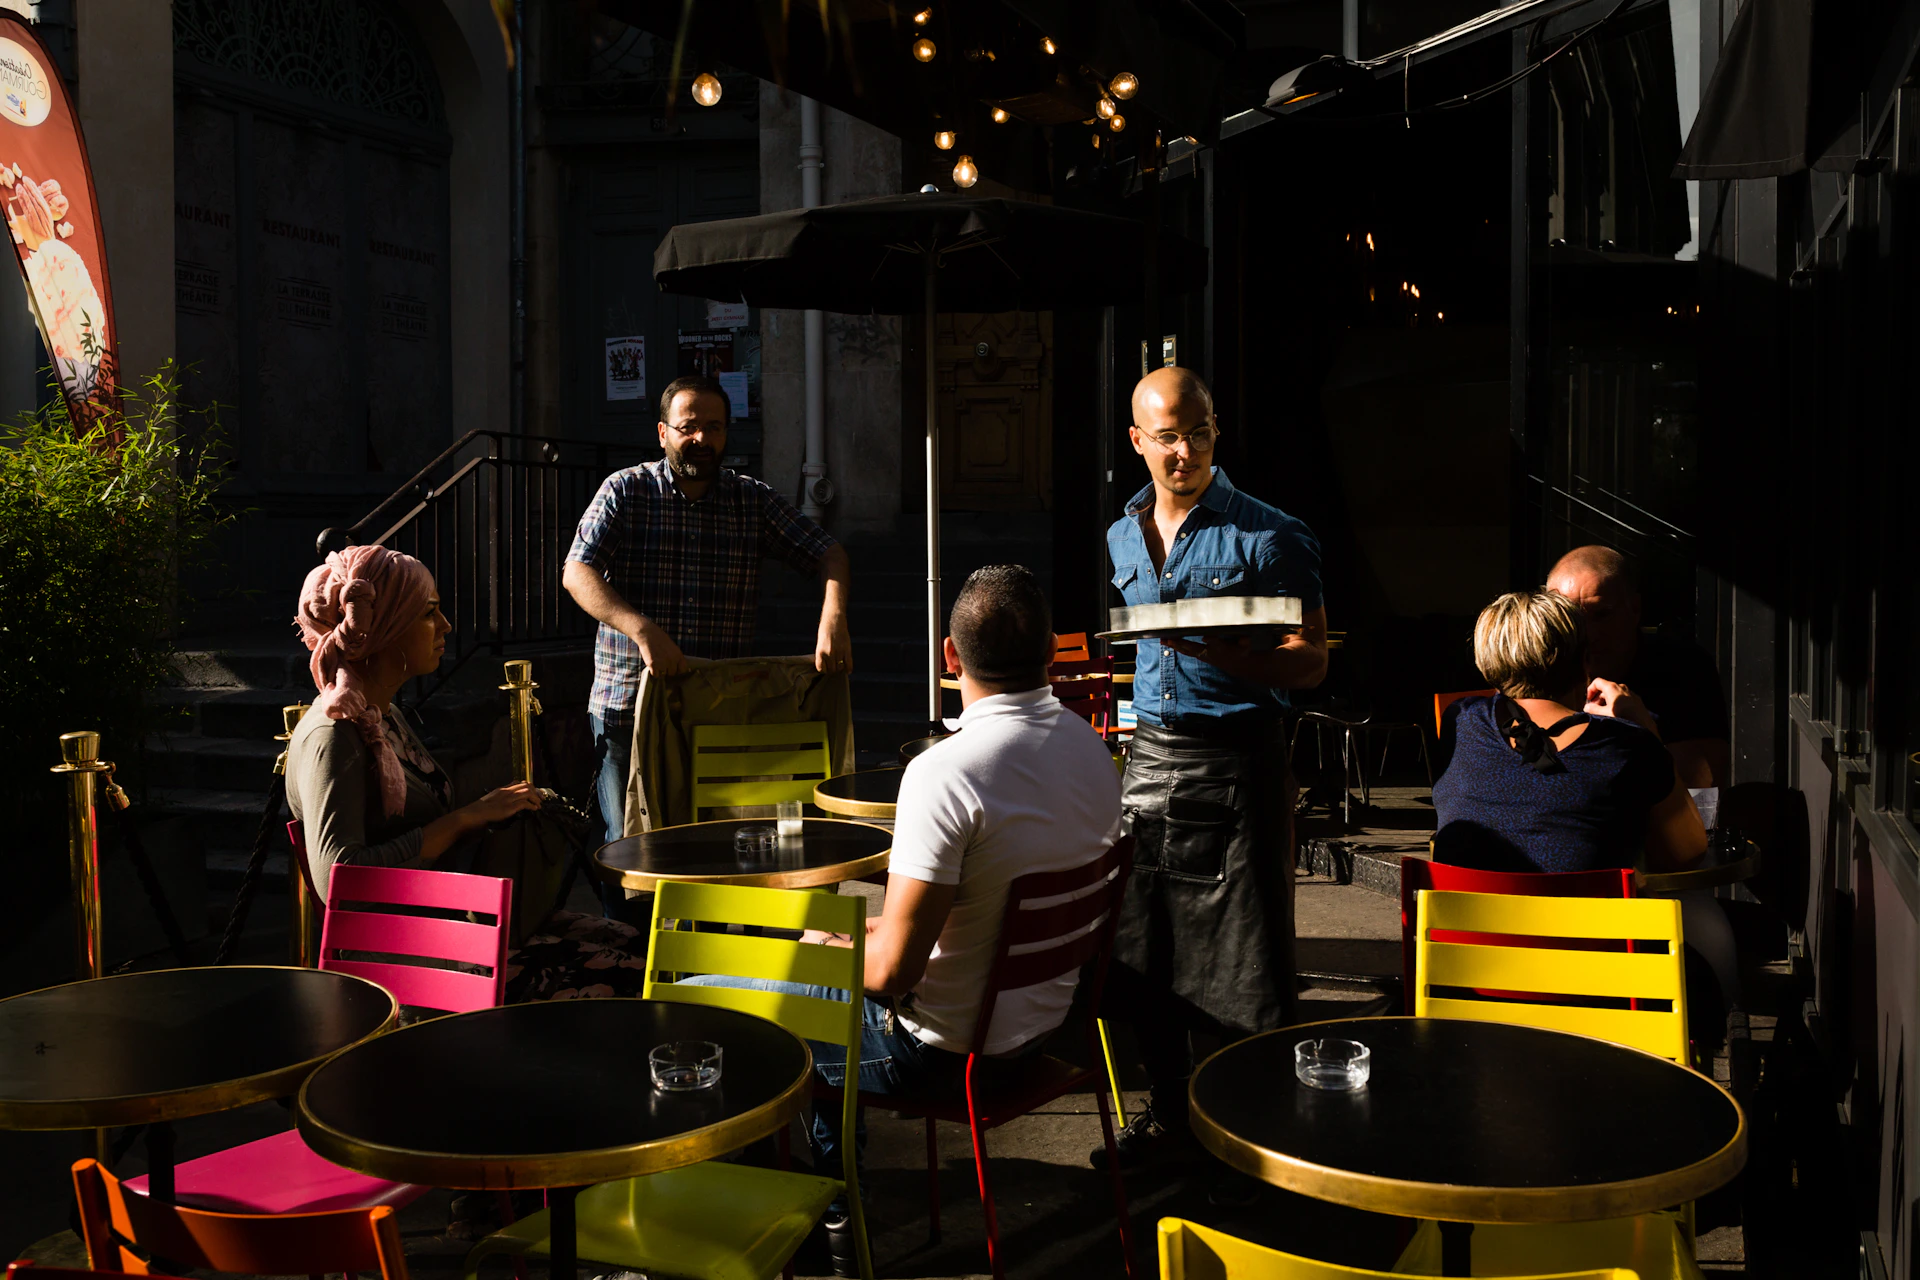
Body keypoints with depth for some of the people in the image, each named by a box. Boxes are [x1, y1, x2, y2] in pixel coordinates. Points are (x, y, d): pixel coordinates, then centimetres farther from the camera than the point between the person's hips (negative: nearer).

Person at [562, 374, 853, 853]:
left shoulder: (754, 500, 7)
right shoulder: (625, 492, 1)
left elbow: (827, 553, 3)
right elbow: (577, 574, -11)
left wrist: (833, 620, -19)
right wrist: (643, 630, -28)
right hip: (629, 705, -2)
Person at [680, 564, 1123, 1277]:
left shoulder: (946, 772, -28)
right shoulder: (1092, 749, -2)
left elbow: (892, 970, -28)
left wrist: (830, 946, -5)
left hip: (942, 1049, -8)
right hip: (1042, 1021, 8)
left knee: (692, 1007, 4)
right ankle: (831, 1218, 37)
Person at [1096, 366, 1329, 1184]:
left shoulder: (1269, 536, -7)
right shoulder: (1123, 537, 12)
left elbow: (1310, 661, -10)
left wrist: (1228, 658, -25)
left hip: (1234, 762, -6)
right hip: (1148, 753, 6)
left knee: (1241, 966, -1)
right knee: (1142, 956, 13)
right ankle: (1169, 1112, 29)